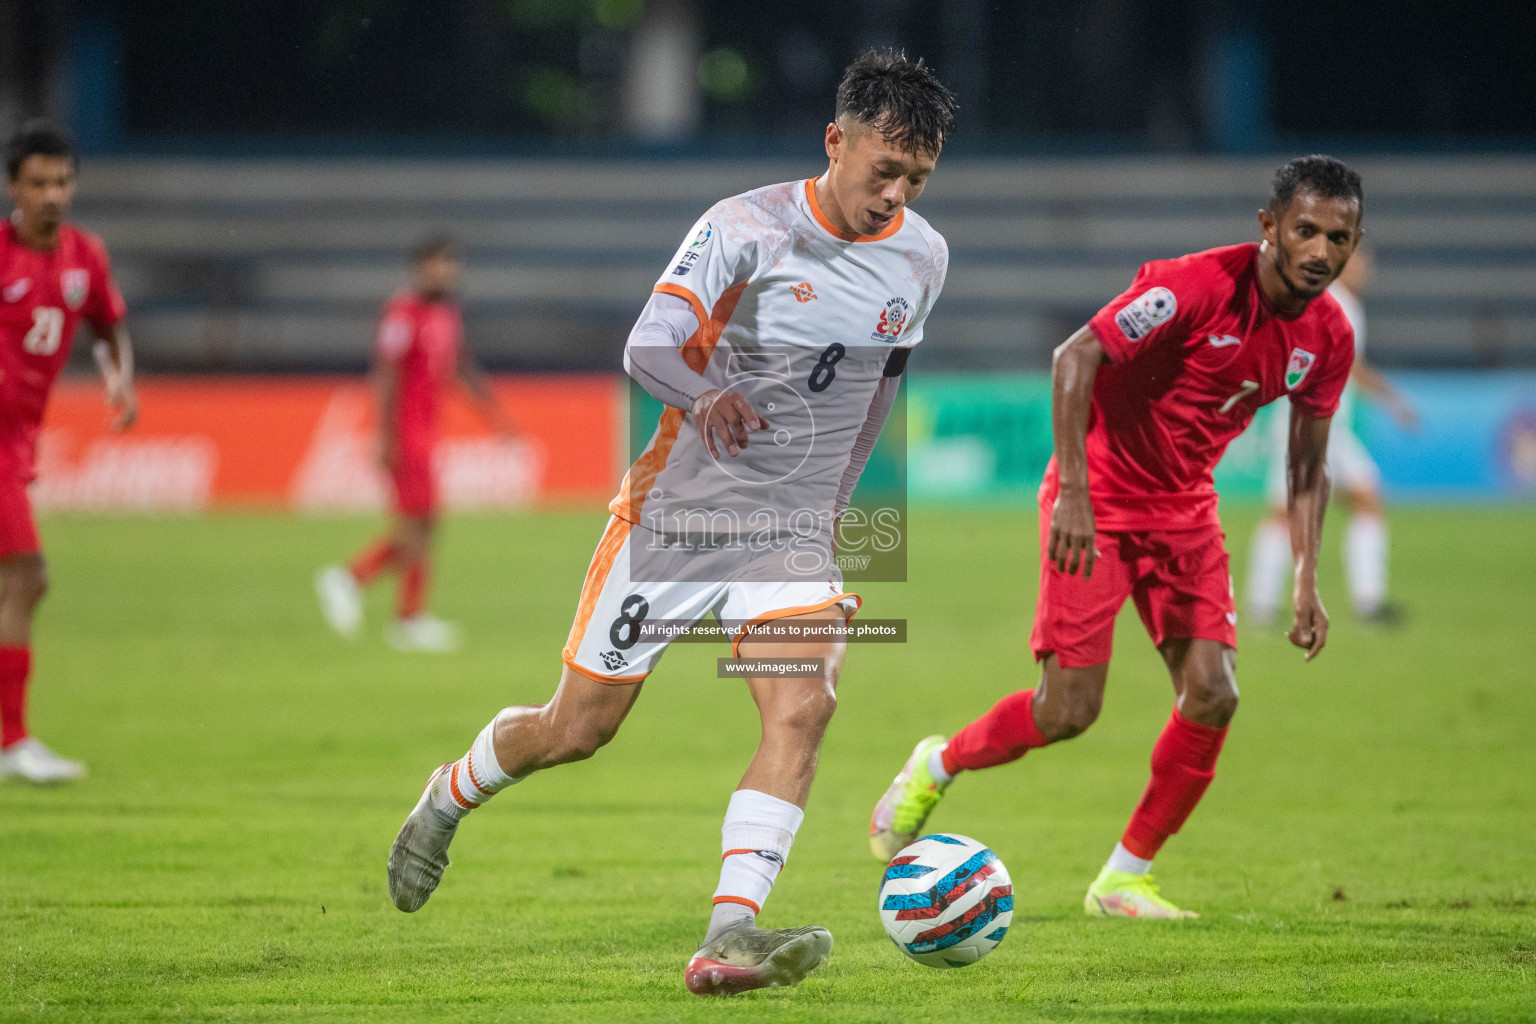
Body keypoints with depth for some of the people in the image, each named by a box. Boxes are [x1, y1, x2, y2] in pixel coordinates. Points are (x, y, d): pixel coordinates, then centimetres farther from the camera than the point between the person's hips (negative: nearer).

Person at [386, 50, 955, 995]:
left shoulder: (923, 259, 3)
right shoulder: (748, 227, -13)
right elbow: (648, 348, -22)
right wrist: (708, 397, -43)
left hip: (793, 531, 3)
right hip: (677, 514, -3)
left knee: (804, 706, -23)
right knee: (577, 729, 5)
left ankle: (730, 936, -30)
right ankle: (447, 799, 37)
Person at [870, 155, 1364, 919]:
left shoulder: (1327, 338, -3)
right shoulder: (1199, 286, -24)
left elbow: (1308, 466, 9)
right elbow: (1076, 355, -25)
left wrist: (1307, 581, 2)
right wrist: (1072, 491, -31)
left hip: (1185, 511, 6)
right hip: (1097, 502, -6)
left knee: (1213, 695, -9)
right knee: (1069, 709, -10)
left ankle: (1125, 877, 6)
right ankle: (936, 766, 21)